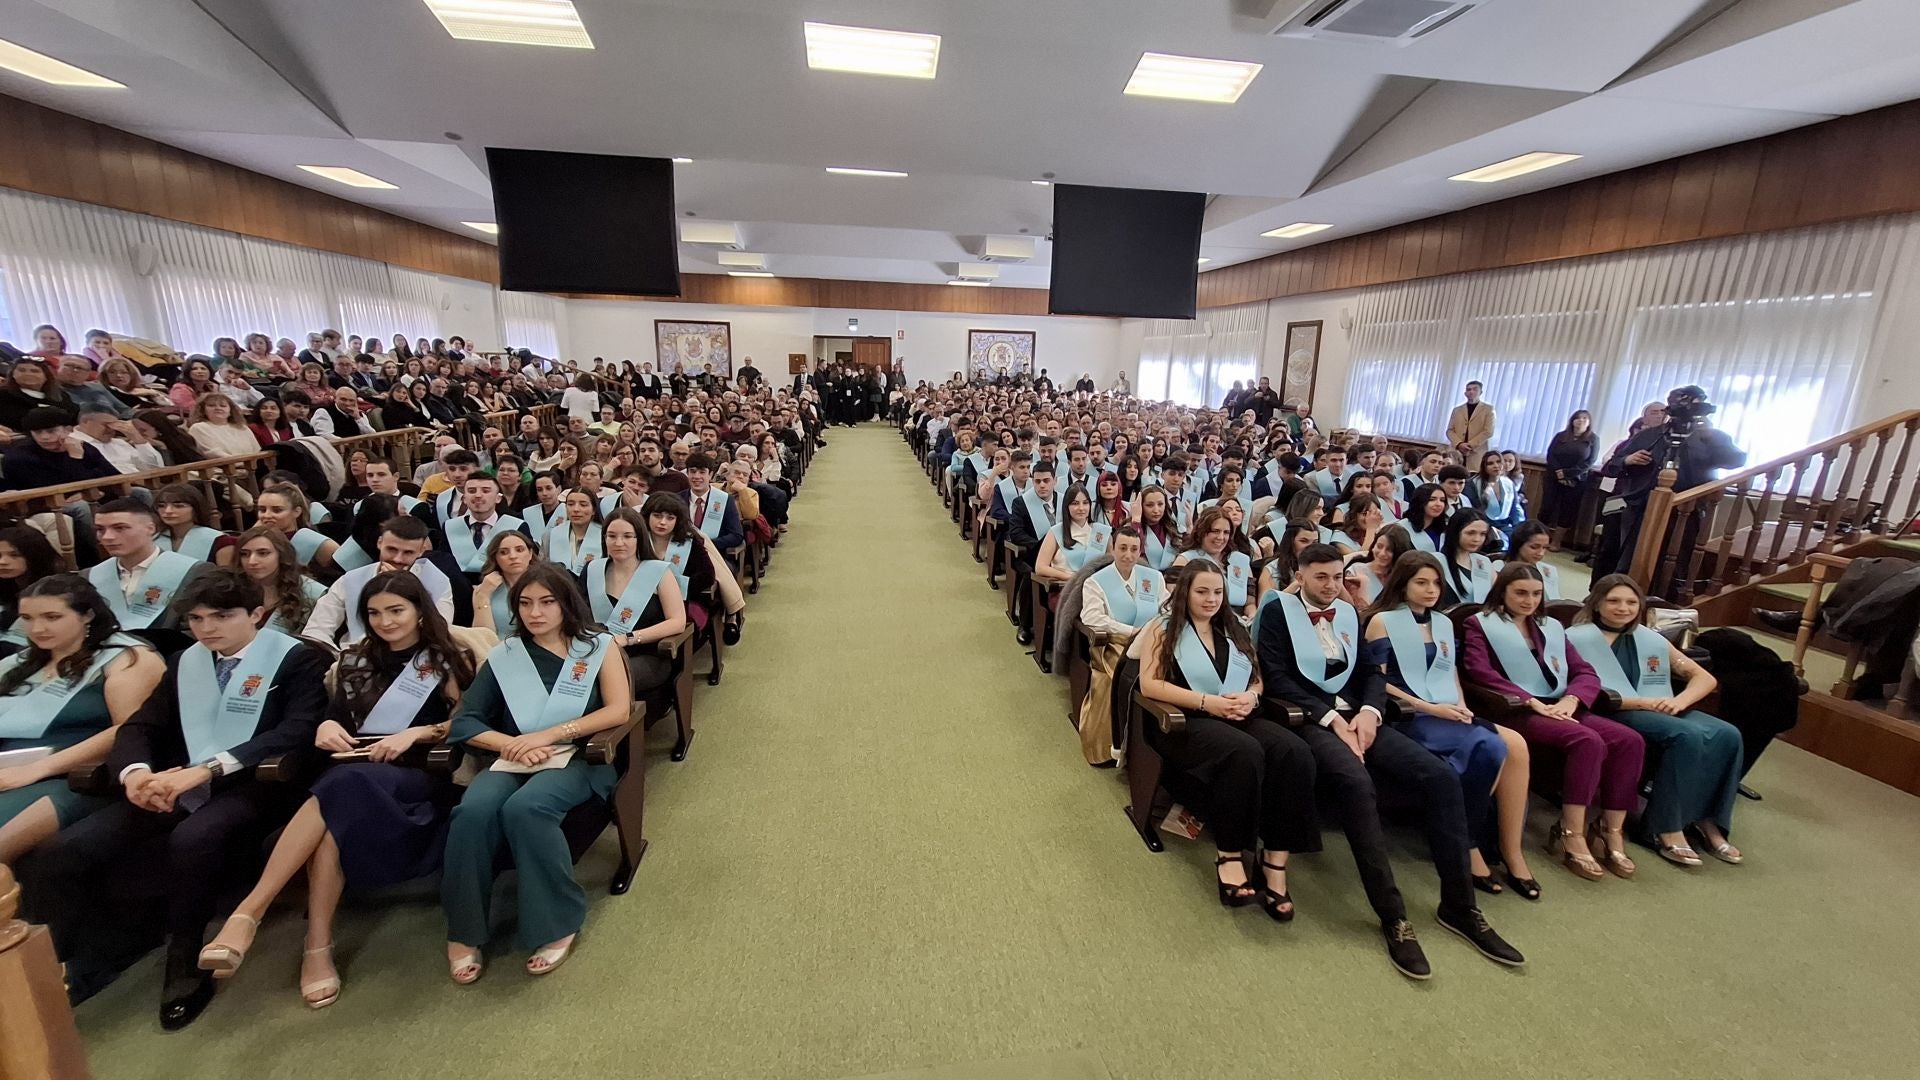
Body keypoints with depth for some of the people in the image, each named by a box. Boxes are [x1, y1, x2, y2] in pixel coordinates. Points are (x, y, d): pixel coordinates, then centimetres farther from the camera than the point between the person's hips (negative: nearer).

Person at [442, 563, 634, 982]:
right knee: (473, 810, -29)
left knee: (524, 808, -32)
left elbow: (619, 710, -6)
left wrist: (550, 735, -14)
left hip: (577, 758, -3)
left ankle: (556, 925, -15)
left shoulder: (598, 646, 5)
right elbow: (465, 721, 7)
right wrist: (511, 744, -13)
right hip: (512, 759, 3)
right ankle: (464, 931, -9)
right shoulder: (504, 655, 12)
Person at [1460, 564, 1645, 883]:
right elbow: (1479, 672, -12)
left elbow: (1586, 672, 14)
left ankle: (1611, 833, -6)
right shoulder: (1481, 624, 4)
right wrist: (1531, 702, -19)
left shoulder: (1551, 627, 24)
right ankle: (1571, 836, -23)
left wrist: (1571, 700, -9)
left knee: (1630, 740, -16)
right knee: (1588, 741, -30)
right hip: (1517, 711, -7)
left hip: (1560, 709, 7)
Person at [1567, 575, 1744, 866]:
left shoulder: (1651, 640, 19)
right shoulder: (1578, 638, -1)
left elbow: (1705, 678, 18)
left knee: (1727, 735, -18)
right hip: (1614, 713, -7)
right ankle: (1666, 828, -21)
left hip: (1660, 710, 7)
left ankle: (1706, 820, -7)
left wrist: (1680, 701, -5)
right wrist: (1643, 703, -16)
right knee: (1687, 736, -29)